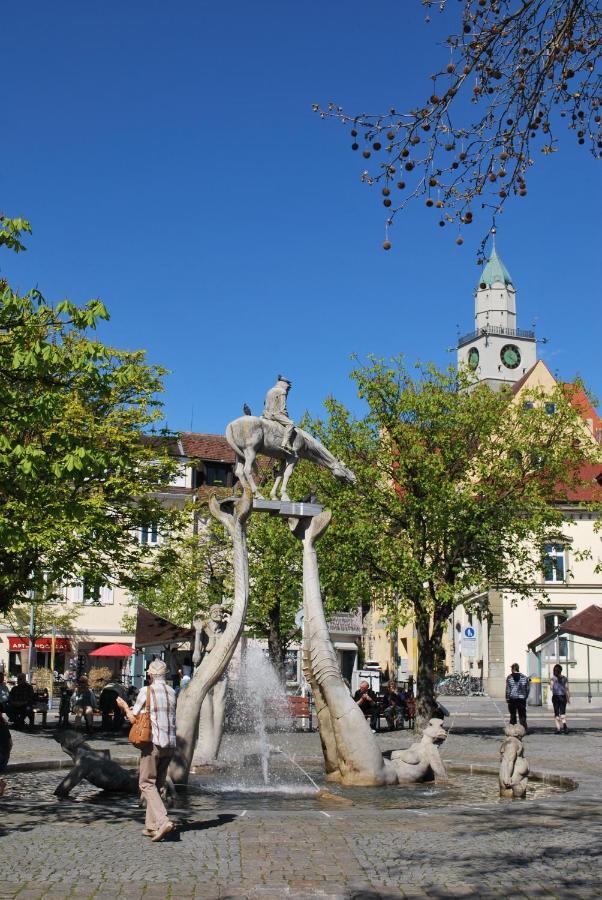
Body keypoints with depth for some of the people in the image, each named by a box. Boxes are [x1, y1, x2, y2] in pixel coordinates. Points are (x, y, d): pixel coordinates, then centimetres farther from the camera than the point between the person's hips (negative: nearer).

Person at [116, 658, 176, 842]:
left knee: (147, 783, 0)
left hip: (154, 743, -6)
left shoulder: (147, 691, -6)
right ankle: (151, 826, 15)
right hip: (170, 744, 6)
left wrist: (124, 706, 16)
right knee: (157, 784, 14)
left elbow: (133, 718, -4)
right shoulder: (171, 692, 10)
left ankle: (163, 821, -16)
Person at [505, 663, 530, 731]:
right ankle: (524, 729, 0)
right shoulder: (524, 677, 3)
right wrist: (525, 697, 14)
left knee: (513, 715, 9)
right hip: (522, 699, 1)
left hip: (512, 698, -1)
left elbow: (508, 689, -7)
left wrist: (507, 699, -1)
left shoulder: (509, 677, -5)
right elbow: (528, 688, 5)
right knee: (522, 715, 6)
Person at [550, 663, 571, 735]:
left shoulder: (553, 678, -4)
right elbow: (567, 688, 2)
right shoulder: (564, 678, 4)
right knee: (563, 712, 3)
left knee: (556, 713, 8)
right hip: (563, 697, 2)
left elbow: (551, 688, -15)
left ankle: (558, 728, 4)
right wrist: (568, 698, 8)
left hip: (555, 697, -2)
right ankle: (564, 724, -25)